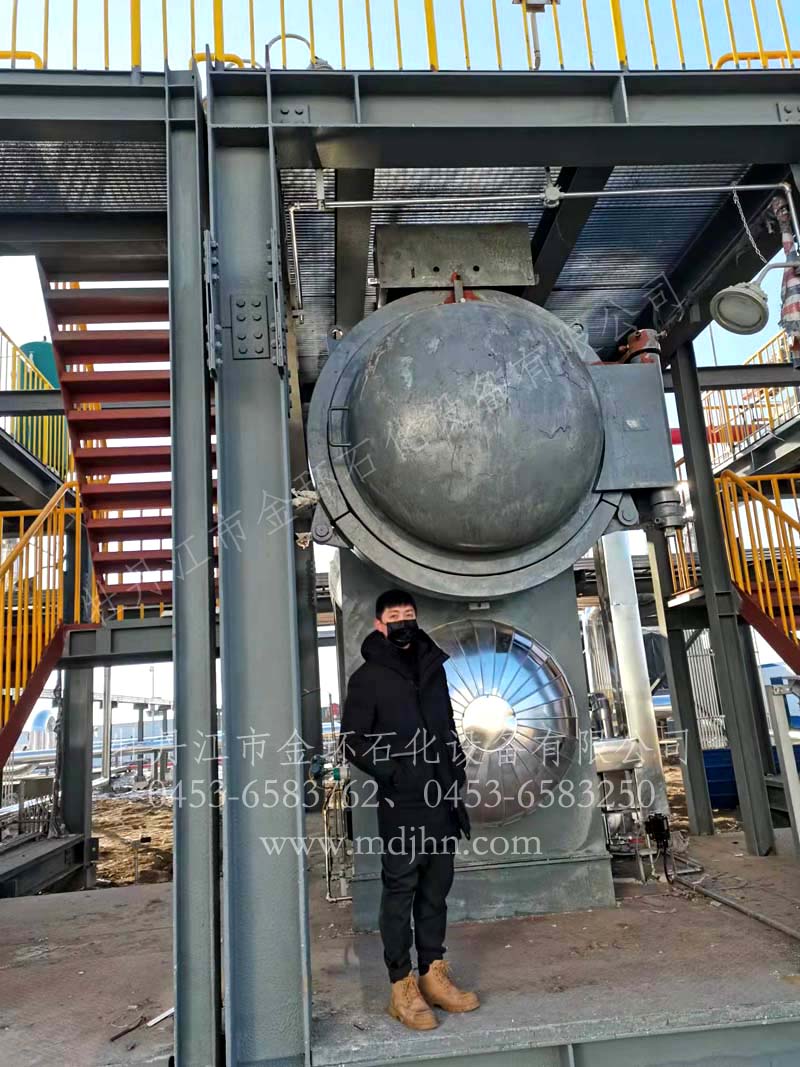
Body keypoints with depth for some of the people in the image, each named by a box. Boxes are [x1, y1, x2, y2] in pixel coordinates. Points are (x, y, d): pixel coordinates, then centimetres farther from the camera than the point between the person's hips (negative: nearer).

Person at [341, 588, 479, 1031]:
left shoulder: (433, 666, 13)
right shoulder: (368, 678, -4)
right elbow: (352, 741, -6)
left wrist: (457, 767, 11)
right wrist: (389, 772, -15)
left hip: (442, 799, 6)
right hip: (401, 803, -6)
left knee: (435, 888, 14)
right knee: (400, 890, 1)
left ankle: (433, 974, 26)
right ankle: (402, 985, 12)